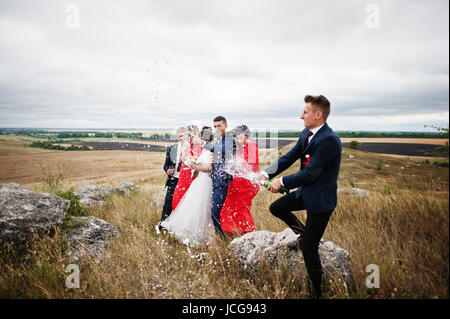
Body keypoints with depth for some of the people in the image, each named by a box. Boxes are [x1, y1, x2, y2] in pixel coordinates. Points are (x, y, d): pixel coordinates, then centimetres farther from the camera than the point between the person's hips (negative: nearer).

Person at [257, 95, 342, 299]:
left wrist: (281, 182, -15)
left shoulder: (329, 140, -27)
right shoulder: (306, 134, 2)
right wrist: (266, 173, -3)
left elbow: (310, 174, -26)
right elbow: (290, 157, 7)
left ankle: (316, 292, 17)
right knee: (276, 208, 20)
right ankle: (304, 234, 35)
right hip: (305, 192, 9)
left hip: (320, 199, -9)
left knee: (309, 249, -2)